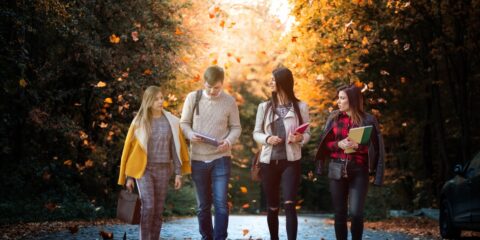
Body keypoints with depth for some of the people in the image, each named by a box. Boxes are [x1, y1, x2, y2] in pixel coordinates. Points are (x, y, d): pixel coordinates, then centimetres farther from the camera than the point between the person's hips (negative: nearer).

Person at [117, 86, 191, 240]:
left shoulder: (171, 122, 3)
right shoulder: (139, 122, -1)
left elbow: (176, 149, 4)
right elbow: (130, 149, 3)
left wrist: (178, 173, -1)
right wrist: (129, 177, 2)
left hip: (163, 170, 2)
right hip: (144, 169, -2)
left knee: (158, 210, 4)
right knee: (148, 206, -13)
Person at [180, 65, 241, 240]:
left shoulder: (229, 101, -2)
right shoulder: (193, 98, -1)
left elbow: (236, 127, 4)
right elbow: (184, 123, 5)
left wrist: (229, 141, -16)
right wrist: (190, 134, -17)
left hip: (221, 159, -1)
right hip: (198, 159, 2)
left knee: (221, 202, -9)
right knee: (203, 205, 11)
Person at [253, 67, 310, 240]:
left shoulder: (300, 107, -1)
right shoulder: (264, 107, 4)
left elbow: (307, 133, 3)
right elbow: (256, 133, 7)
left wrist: (300, 138, -19)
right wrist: (267, 138, -14)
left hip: (291, 161, -2)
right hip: (269, 161, 2)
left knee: (289, 204, -14)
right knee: (272, 206, 9)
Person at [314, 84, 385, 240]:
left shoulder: (368, 120, -1)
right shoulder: (334, 117, 8)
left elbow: (374, 148, -2)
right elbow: (325, 143, 9)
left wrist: (357, 146, -18)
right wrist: (338, 144, -10)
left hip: (359, 170, -3)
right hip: (337, 169, 3)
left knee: (356, 212, -11)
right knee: (339, 212, 5)